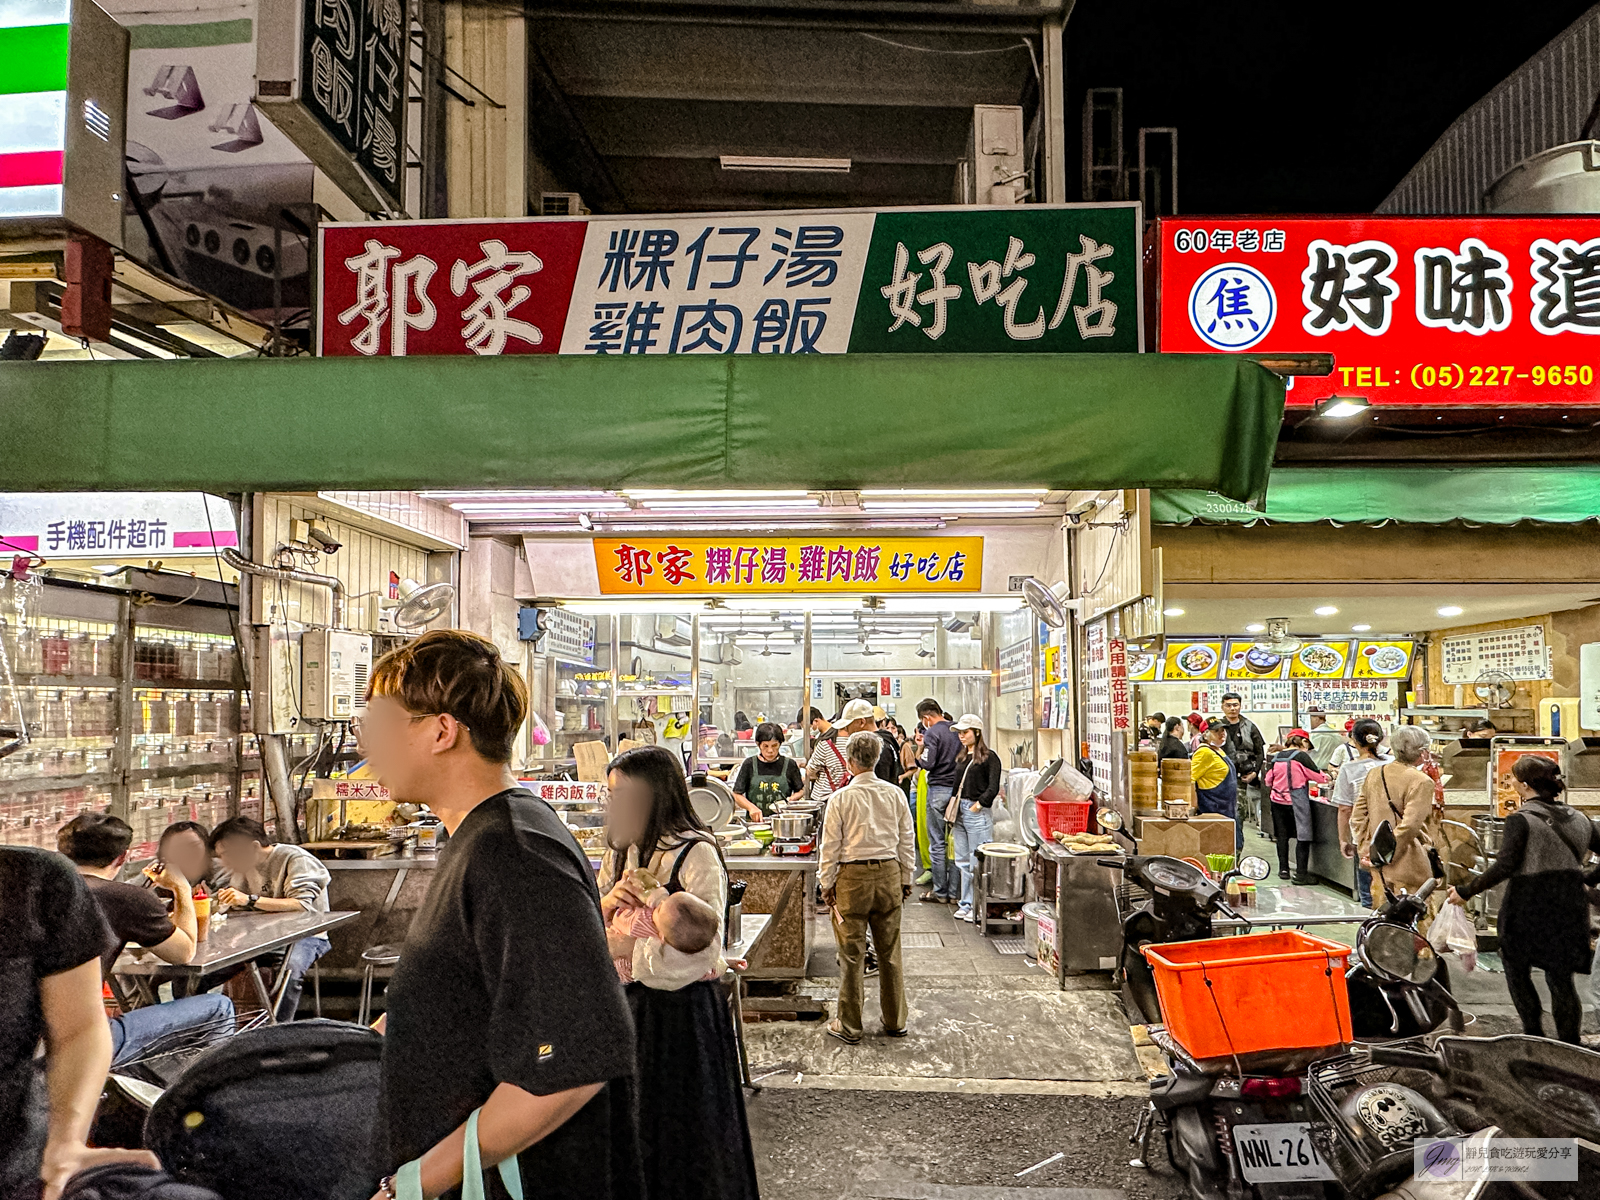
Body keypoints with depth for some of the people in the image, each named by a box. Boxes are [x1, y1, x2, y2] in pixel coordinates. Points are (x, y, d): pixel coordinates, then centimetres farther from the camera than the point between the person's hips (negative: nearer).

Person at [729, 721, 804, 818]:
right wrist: (751, 807, -8)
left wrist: (790, 800, -1)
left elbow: (801, 790, 19)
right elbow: (737, 794, 9)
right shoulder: (749, 765, 6)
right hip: (755, 821, 0)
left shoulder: (789, 765, 8)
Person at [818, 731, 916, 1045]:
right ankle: (895, 1021, 24)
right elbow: (907, 840, 7)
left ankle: (849, 1027, 13)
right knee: (890, 952, 14)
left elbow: (830, 845, -5)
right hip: (889, 874, 4)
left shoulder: (842, 798, -10)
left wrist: (827, 883, 5)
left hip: (853, 877, -3)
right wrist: (905, 878, 18)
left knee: (852, 954, 5)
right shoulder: (895, 794, 0)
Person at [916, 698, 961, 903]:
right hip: (958, 789, 6)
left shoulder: (932, 733, -11)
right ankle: (954, 892, 12)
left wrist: (916, 758, 1)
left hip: (939, 789, -6)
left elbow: (928, 763, -17)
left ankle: (940, 892, 7)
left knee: (937, 843, 2)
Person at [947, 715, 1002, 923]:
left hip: (978, 812, -8)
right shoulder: (961, 757, 16)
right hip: (960, 812, 8)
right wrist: (953, 803, 7)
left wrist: (978, 805, -13)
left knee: (978, 862, -4)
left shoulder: (989, 757, -6)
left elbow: (993, 788, -12)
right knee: (962, 861, 11)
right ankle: (966, 903, 20)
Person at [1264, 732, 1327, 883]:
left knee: (1282, 835, 15)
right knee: (1303, 837, -1)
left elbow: (1268, 779, 13)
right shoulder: (1301, 756, -11)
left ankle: (1283, 869, 22)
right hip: (1297, 801, -6)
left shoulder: (1276, 757, 6)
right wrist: (1329, 777, 13)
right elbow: (1319, 777, -7)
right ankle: (1301, 873, -4)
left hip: (1278, 801, 6)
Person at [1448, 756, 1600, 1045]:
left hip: (1528, 906, -5)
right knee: (1561, 978, 12)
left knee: (1516, 969, 13)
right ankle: (1571, 1044, 11)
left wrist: (1466, 891, -13)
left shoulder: (1520, 820, -12)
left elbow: (1504, 867, -20)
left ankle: (1534, 1035, 10)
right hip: (1570, 907, 5)